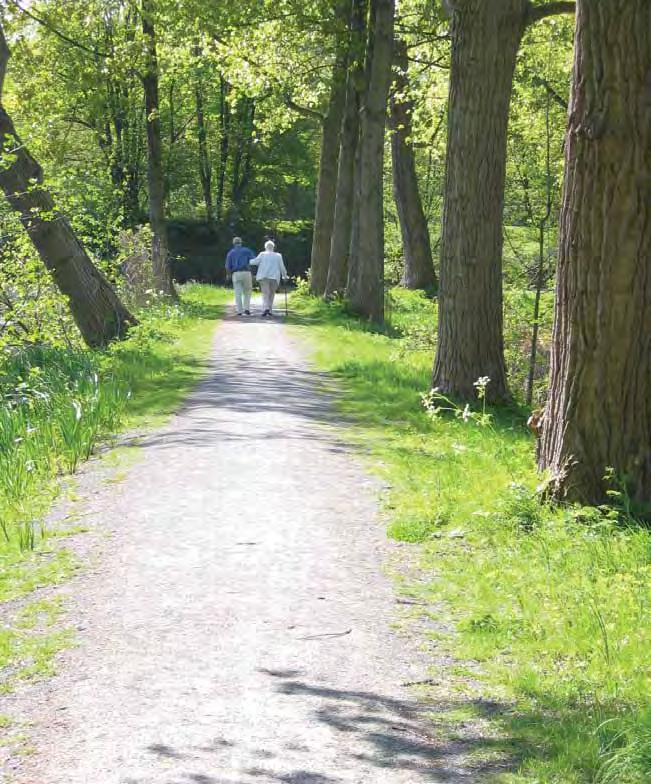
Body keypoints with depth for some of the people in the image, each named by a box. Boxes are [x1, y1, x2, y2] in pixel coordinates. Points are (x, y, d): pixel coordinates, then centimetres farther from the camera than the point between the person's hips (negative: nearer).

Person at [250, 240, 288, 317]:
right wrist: (284, 276, 25)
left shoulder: (262, 254, 5)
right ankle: (270, 310, 11)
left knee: (265, 293, -7)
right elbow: (282, 267, 10)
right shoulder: (278, 256, 10)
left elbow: (255, 262, -5)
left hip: (263, 277, -1)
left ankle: (266, 308, -27)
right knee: (271, 294, 14)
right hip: (274, 278, 1)